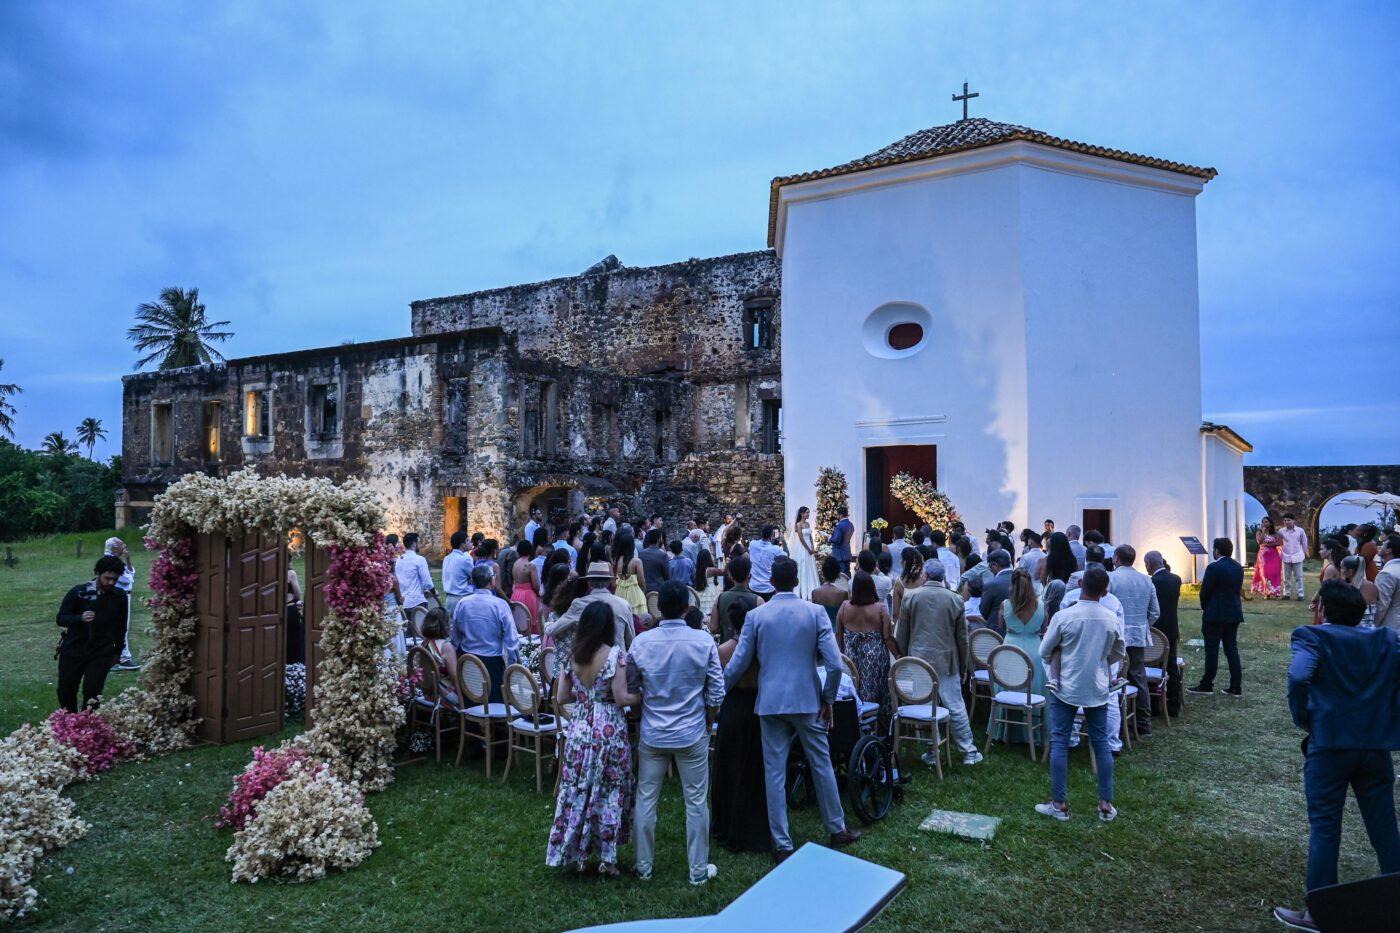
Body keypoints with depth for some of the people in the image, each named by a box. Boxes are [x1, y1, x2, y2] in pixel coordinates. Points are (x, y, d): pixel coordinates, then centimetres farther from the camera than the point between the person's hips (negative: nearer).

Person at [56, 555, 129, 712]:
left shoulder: (120, 596, -3)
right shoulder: (78, 592, -10)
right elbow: (61, 619, -7)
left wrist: (117, 651, 13)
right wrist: (80, 618, -28)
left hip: (101, 654, 0)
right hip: (73, 650, 0)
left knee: (92, 694, -5)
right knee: (65, 691, 9)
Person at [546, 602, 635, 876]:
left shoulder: (573, 655, 2)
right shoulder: (615, 654, -13)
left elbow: (563, 697, 6)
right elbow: (621, 698, -15)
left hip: (579, 729, 4)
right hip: (609, 732, -4)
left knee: (576, 790, 13)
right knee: (610, 792, 9)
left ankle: (576, 854, 22)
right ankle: (607, 857, 16)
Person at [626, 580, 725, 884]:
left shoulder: (641, 642, -9)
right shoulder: (704, 642, -13)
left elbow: (631, 689, 1)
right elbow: (716, 691, -8)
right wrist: (708, 722, 9)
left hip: (652, 735, 1)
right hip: (692, 734, -1)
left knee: (646, 799, 14)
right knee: (696, 802, 11)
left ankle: (644, 867, 26)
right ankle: (699, 870, 22)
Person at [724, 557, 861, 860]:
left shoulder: (756, 616, -4)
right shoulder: (815, 612, -5)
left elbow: (738, 664, -3)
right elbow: (835, 664, -10)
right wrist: (828, 699, 4)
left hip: (770, 702, 0)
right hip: (807, 701, 0)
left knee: (775, 774, 7)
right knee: (821, 766, 17)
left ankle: (782, 845, 13)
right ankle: (837, 830, 31)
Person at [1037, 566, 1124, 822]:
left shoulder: (1064, 616, -15)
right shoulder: (1111, 619, -5)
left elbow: (1044, 652, -5)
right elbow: (1118, 655, 10)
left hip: (1066, 688, -3)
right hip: (1097, 690, 3)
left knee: (1060, 744, 4)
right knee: (1101, 744, 13)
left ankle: (1059, 804, 8)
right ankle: (1106, 804, 18)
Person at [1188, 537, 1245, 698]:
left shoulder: (1214, 567, -17)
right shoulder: (1238, 567, 6)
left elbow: (1204, 592, -13)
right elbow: (1237, 589, 11)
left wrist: (1205, 608, 5)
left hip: (1215, 614, -7)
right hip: (1234, 613, 7)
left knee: (1212, 650, 0)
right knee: (1232, 649, 10)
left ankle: (1207, 685, 7)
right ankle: (1236, 687, 11)